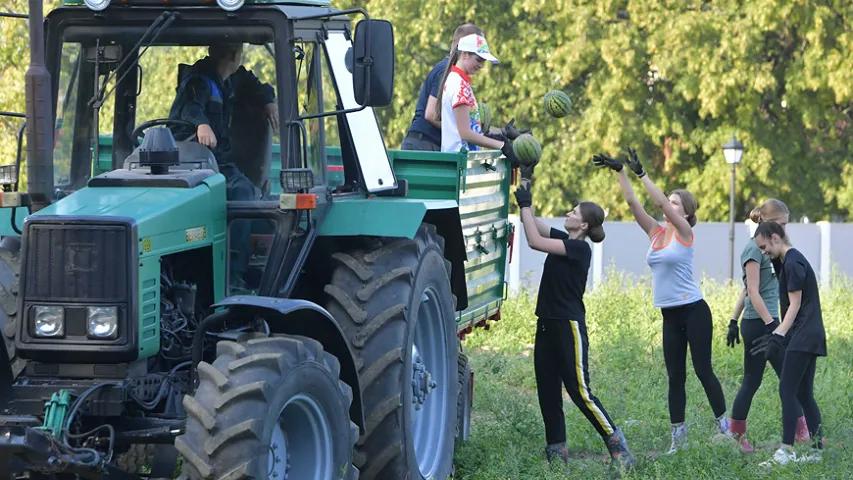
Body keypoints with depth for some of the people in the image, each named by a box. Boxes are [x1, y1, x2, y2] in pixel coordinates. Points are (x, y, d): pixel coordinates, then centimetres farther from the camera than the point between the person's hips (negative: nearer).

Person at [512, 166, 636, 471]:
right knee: (547, 389, 8)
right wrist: (524, 184, 7)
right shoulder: (563, 239, 9)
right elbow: (535, 226, 12)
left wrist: (525, 204, -15)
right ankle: (556, 449, 13)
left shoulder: (579, 248, -15)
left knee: (579, 390, -8)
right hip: (548, 324, 9)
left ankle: (616, 443, -2)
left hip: (569, 326, -9)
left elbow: (534, 242, -21)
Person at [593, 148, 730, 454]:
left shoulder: (684, 232, -6)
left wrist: (640, 173, -18)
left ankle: (723, 425, 5)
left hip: (693, 311, -6)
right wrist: (620, 172, -4)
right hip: (670, 315, 6)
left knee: (703, 370, -4)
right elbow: (632, 202, 4)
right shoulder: (655, 232, 9)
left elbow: (660, 202, -18)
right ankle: (678, 435, 7)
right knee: (675, 376, 5)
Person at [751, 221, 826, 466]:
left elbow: (795, 304, -16)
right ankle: (817, 449, 10)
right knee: (804, 394, 10)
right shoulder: (792, 261, 17)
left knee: (787, 390, -11)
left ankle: (787, 450, -13)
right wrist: (776, 334, 22)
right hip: (810, 336, 10)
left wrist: (779, 336, -21)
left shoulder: (793, 263, -13)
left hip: (803, 337, -10)